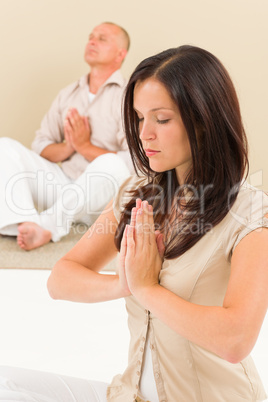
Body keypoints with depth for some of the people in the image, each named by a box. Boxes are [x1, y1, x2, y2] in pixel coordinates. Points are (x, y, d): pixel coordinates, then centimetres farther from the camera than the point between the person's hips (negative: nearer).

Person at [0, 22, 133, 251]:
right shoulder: (68, 94, 18)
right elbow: (40, 146, 12)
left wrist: (85, 146, -12)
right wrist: (67, 149, -9)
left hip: (103, 196, -5)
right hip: (63, 183, 5)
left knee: (111, 164, -38)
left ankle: (45, 225, -35)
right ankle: (29, 225, -38)